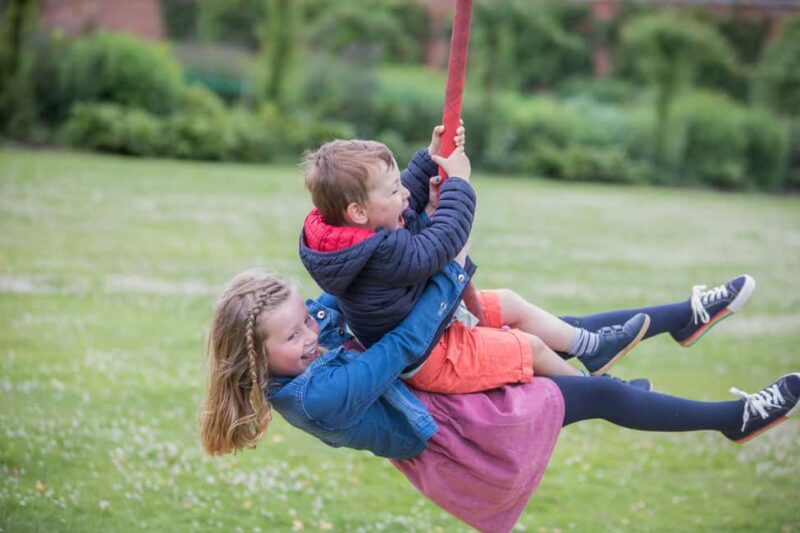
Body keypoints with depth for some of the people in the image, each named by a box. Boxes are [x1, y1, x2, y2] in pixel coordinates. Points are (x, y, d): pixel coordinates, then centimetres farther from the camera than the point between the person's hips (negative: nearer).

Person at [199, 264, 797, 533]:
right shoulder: (317, 397, -35)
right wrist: (453, 268, -24)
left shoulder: (315, 322, -10)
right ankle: (735, 419, 16)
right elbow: (405, 345, -33)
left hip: (437, 383, 9)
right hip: (451, 430, -9)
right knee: (600, 394, -1)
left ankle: (685, 317, 33)